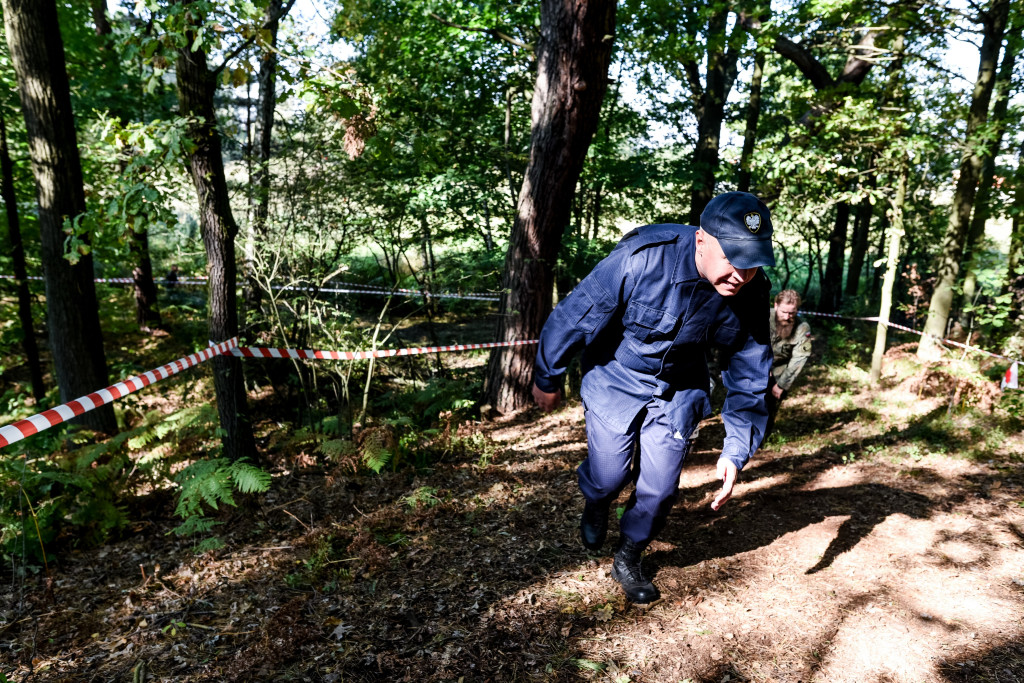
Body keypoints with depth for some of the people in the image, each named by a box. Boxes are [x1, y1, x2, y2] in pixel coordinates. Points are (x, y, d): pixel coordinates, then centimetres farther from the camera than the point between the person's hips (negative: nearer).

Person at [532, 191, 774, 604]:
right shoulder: (643, 258, -33)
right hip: (616, 377, -3)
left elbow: (749, 379, -7)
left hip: (679, 389, 3)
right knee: (609, 476, 1)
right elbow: (576, 314, -22)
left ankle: (628, 559, 33)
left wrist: (736, 452, -15)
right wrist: (547, 377, -10)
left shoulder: (751, 296, -18)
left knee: (660, 488, 5)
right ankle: (596, 504, 41)